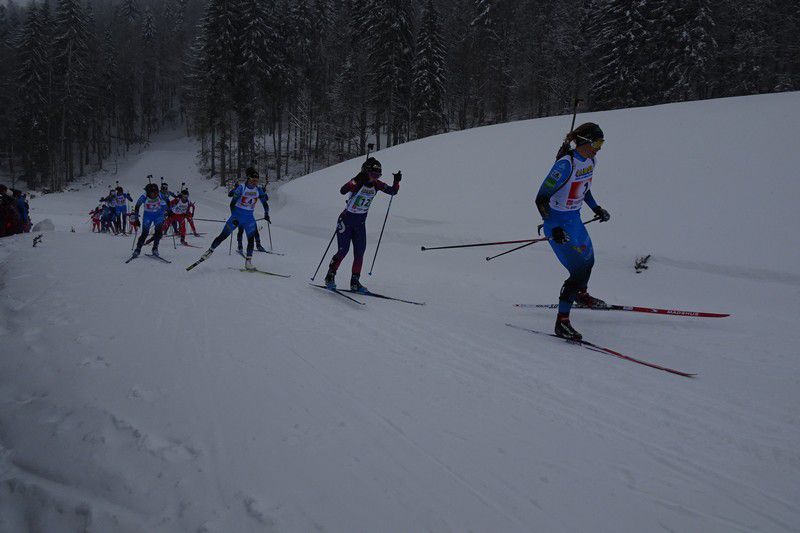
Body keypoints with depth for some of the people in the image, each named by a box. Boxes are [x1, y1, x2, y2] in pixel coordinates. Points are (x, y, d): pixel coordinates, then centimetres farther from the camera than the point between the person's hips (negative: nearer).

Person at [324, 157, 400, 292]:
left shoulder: (377, 184, -2)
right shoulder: (357, 182, -20)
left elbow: (393, 191, 0)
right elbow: (343, 191, -37)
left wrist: (397, 182, -20)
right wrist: (358, 180, -48)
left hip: (360, 223, 5)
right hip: (346, 220, -5)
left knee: (359, 253, 0)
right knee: (343, 251, -7)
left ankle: (355, 282, 10)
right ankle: (330, 277, 12)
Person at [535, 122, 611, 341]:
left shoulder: (589, 161, 1)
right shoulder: (566, 164, -26)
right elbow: (541, 199, -26)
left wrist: (596, 208, 17)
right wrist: (554, 229, -32)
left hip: (575, 218, 9)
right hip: (558, 222, -9)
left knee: (588, 260, 26)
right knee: (579, 270, -14)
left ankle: (581, 294, 56)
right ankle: (562, 321, -6)